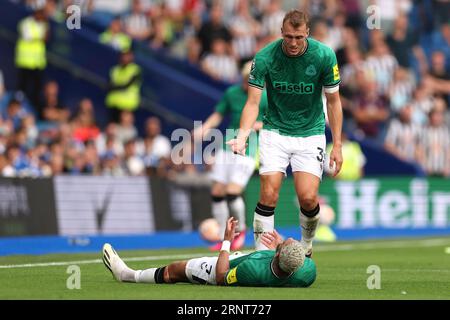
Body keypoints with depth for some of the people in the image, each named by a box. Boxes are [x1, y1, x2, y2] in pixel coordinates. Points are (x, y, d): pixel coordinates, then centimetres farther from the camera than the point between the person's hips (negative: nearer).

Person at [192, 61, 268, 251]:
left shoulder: (265, 98, -6)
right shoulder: (231, 93, 4)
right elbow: (218, 114, 13)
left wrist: (256, 125, -15)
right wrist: (205, 127, -4)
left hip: (246, 151, -4)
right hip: (226, 148, 4)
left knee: (232, 192, -15)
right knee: (217, 193, 1)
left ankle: (240, 230, 11)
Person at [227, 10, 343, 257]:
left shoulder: (324, 56, -13)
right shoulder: (264, 57, -15)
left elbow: (333, 101, -2)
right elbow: (253, 102, -13)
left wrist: (337, 145, -3)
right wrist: (242, 136, -30)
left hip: (310, 133, 0)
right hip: (275, 132, 0)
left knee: (308, 197, -12)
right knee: (268, 196, -13)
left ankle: (306, 246, 16)